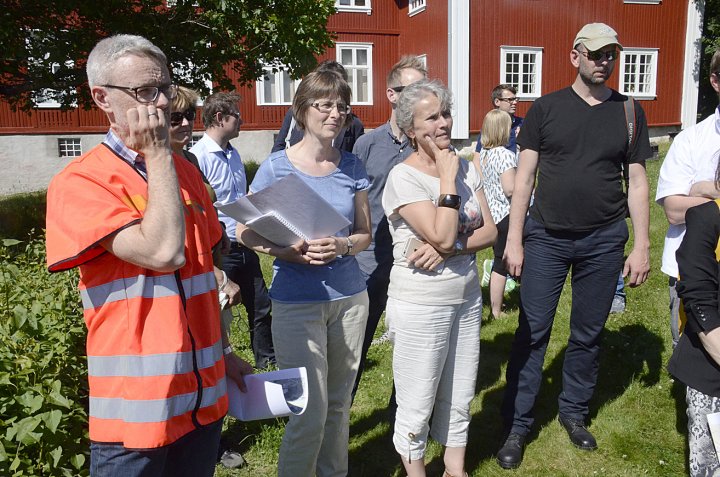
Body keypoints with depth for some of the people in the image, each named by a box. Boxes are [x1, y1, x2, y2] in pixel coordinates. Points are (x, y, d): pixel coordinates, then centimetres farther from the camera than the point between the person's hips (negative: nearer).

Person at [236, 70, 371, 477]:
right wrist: (288, 251, -18)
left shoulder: (351, 166, 3)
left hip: (350, 296, 4)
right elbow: (245, 231, -1)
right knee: (310, 413, -2)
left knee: (339, 404, 16)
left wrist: (343, 245, -14)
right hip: (298, 302, -4)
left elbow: (365, 233, 8)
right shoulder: (276, 167, -6)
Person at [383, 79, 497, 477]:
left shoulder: (465, 168, 5)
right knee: (418, 406, 8)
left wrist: (446, 250, -16)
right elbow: (442, 236, -24)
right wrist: (448, 180, -17)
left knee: (459, 399, 18)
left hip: (467, 298, 6)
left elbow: (490, 232, -1)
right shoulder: (403, 178, -15)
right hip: (420, 306, -6)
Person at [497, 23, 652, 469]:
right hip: (546, 237, -2)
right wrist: (514, 240, -5)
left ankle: (575, 413, 32)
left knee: (588, 334, 12)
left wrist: (642, 246, 2)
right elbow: (525, 177, 0)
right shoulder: (546, 109, 1)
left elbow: (637, 182, 7)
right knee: (532, 332, 1)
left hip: (604, 241, 2)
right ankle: (517, 425, 13)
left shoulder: (629, 112, 6)